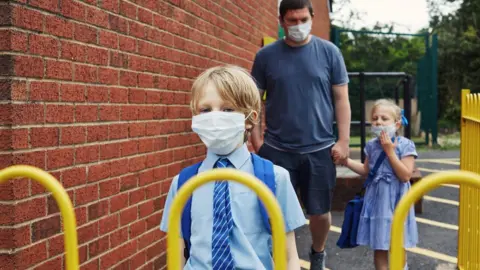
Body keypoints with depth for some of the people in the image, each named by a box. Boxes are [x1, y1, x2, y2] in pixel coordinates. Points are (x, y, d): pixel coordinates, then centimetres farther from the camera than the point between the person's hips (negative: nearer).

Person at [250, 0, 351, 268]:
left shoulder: (329, 52, 1)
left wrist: (344, 140, -4)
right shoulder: (266, 55, 1)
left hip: (319, 149, 0)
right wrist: (256, 139, -5)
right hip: (277, 150, 0)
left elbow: (341, 98, 2)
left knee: (320, 212, 11)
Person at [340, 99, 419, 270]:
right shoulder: (372, 145, 2)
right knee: (379, 246, 9)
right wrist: (347, 161, 3)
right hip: (376, 200, 3)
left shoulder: (405, 145, -11)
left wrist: (390, 151, -20)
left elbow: (405, 176, -19)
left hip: (396, 201, -3)